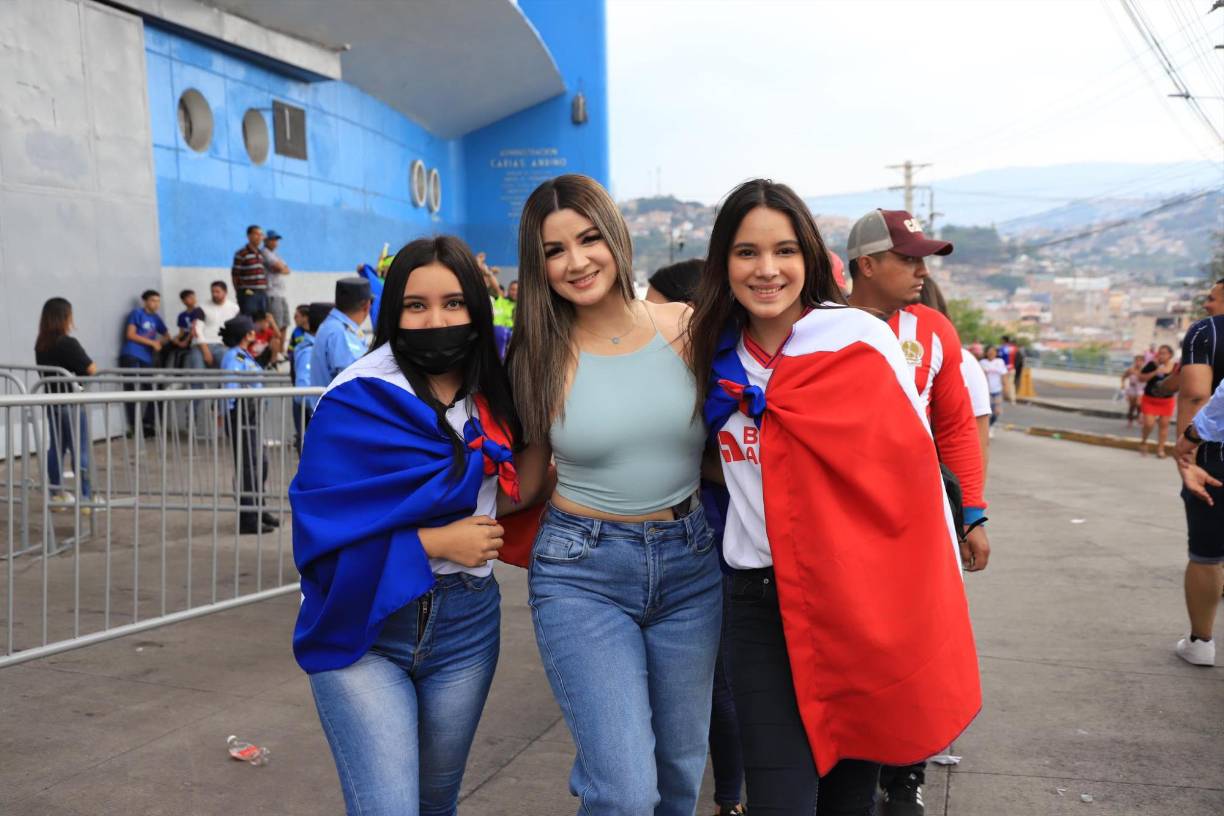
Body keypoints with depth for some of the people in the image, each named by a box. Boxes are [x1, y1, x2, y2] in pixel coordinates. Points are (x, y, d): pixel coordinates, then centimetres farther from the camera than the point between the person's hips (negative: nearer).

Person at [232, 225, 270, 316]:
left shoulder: (261, 253, 16)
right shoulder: (241, 253, -5)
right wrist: (244, 290, -8)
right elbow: (235, 274, -7)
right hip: (248, 294, -7)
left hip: (262, 294, 7)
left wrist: (265, 287, 13)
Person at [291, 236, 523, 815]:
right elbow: (322, 530, -17)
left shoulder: (492, 401, 3)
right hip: (361, 628, -4)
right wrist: (436, 541, -19)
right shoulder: (358, 401, -13)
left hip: (466, 627, 5)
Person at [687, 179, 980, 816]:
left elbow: (915, 470, -5)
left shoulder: (859, 338, -7)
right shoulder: (719, 358, 4)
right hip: (762, 602, 2)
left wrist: (939, 602, -4)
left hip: (868, 595, -2)